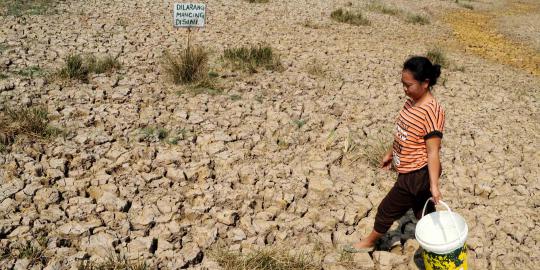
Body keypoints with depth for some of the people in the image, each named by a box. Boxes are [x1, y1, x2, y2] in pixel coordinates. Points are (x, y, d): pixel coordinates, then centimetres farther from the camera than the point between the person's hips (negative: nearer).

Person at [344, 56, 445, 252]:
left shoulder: (431, 111, -27)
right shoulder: (412, 100, 1)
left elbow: (433, 152, -27)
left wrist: (434, 185, -28)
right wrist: (391, 153, 24)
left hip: (417, 175, -8)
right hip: (411, 171, 8)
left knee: (387, 210, 10)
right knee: (423, 213, 20)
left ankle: (369, 242, 33)